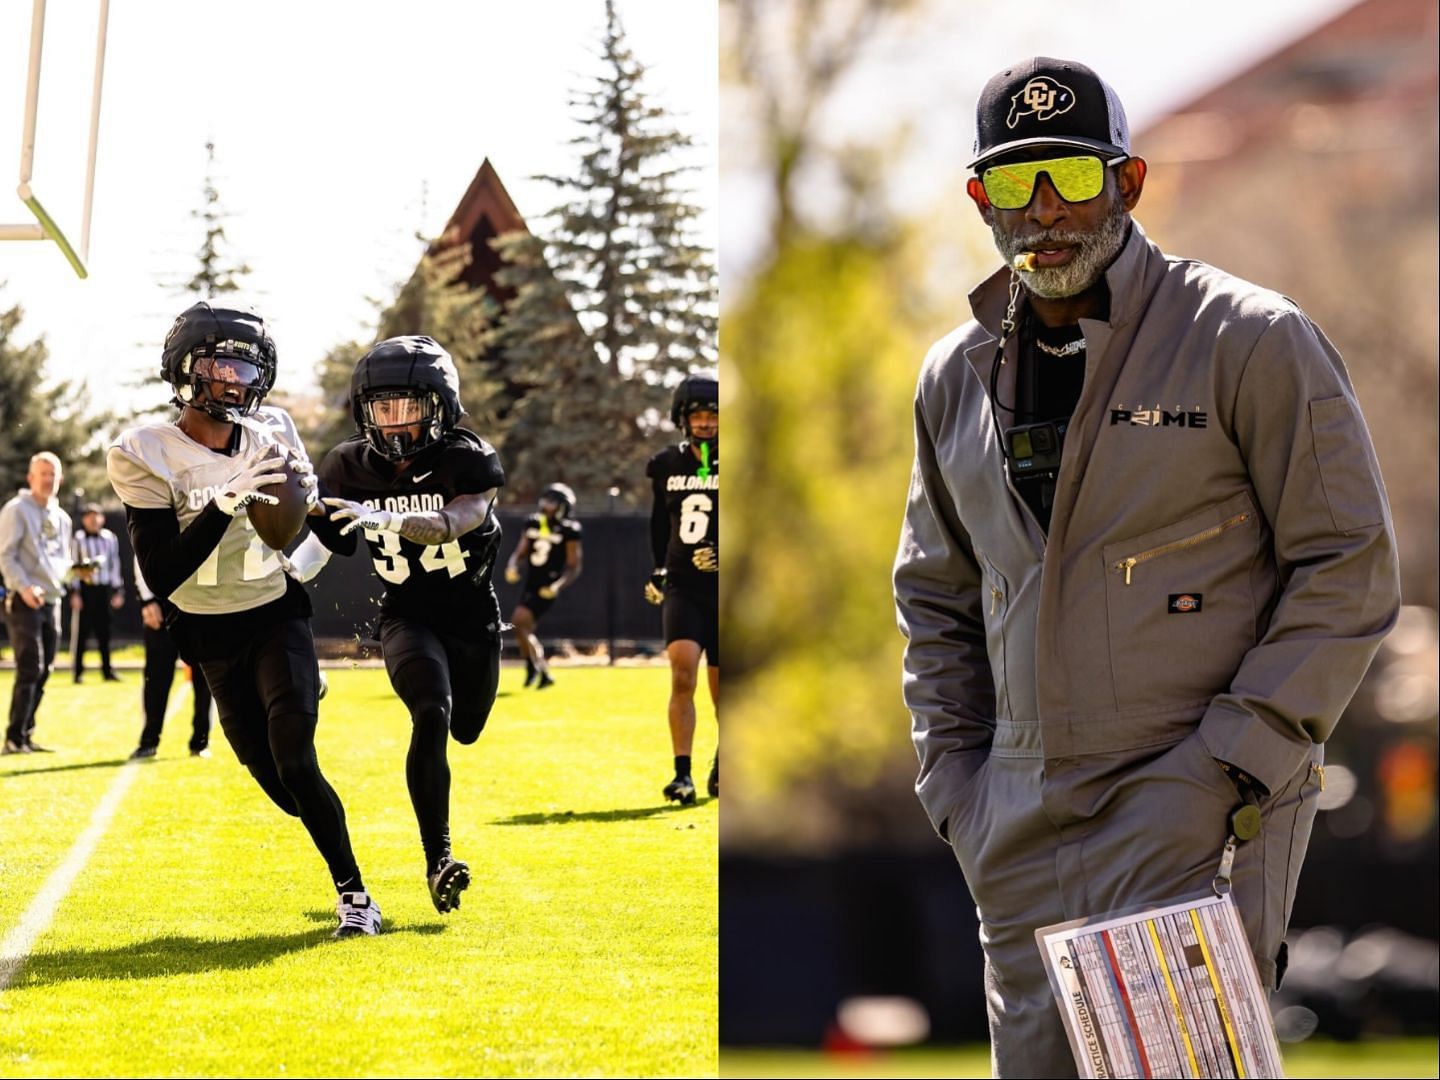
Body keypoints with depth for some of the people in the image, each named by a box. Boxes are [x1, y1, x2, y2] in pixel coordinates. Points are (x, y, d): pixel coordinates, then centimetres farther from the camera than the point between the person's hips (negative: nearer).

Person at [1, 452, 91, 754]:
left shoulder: (61, 518, 17)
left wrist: (76, 572, 1)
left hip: (51, 602, 8)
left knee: (43, 672, 8)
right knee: (30, 669, -14)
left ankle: (25, 736, 14)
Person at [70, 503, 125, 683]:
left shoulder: (110, 538, 11)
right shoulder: (78, 539, -3)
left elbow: (114, 565, 14)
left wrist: (118, 591, 11)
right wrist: (74, 593, -9)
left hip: (103, 589, 4)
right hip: (85, 589, -4)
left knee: (104, 632, 6)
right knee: (81, 632, -2)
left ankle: (107, 670, 12)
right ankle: (78, 671, 2)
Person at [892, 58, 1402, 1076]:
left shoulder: (1251, 341, -4)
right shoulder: (957, 378, 13)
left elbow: (1348, 569, -5)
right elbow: (934, 597, 24)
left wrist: (1237, 758, -12)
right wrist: (954, 779, 11)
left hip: (1198, 802, -6)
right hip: (1021, 827, 6)